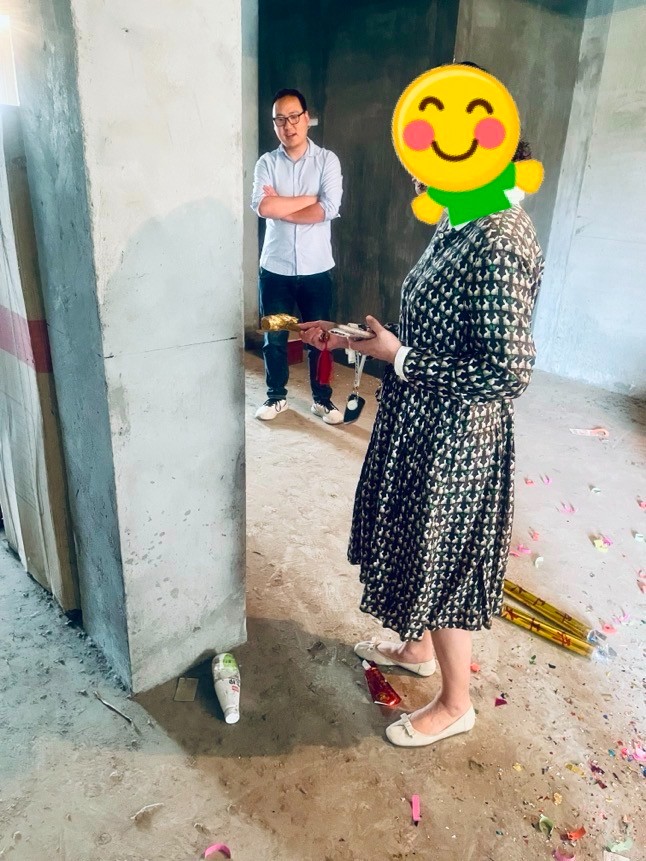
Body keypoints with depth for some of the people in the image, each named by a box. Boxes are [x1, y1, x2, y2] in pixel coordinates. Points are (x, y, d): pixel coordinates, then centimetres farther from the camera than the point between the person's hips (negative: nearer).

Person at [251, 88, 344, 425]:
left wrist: (281, 206, -12)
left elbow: (329, 209, -16)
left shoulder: (327, 160, -1)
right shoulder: (266, 163, 2)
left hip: (316, 268, -1)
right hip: (275, 268, 1)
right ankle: (276, 396, 27)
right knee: (274, 337, 10)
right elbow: (262, 206, -16)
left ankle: (322, 398, 25)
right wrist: (310, 198, -13)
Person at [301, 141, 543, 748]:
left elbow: (509, 372, -27)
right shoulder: (456, 226, 6)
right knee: (415, 545, 24)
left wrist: (398, 358, -21)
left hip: (454, 440, -9)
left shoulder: (499, 245, -25)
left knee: (442, 564, 8)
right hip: (421, 425, 10)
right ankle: (416, 648, 50)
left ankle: (454, 705, 34)